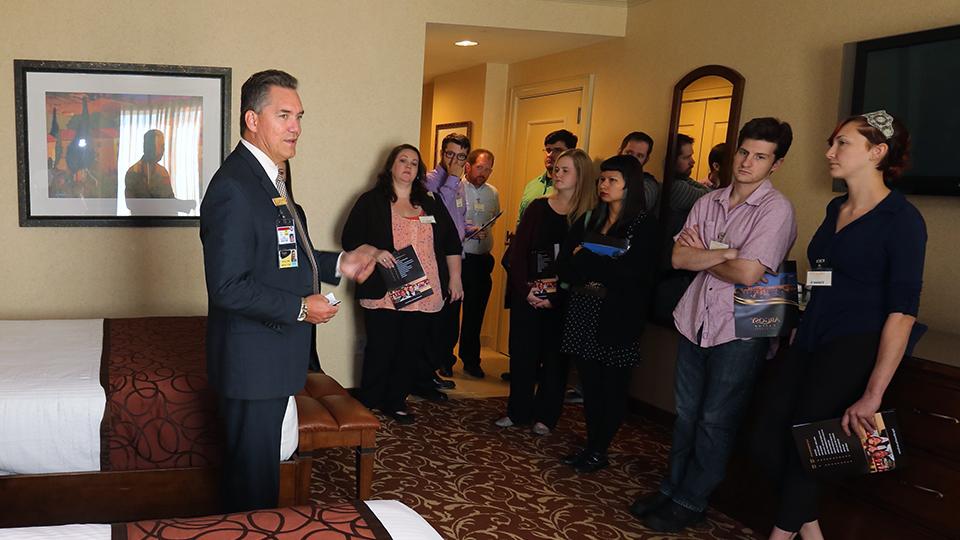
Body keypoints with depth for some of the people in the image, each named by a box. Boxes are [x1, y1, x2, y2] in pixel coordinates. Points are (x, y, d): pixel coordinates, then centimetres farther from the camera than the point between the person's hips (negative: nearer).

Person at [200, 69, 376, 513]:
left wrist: (337, 264, 8)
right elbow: (228, 286, -26)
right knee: (253, 476, 6)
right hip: (251, 359, -10)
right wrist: (300, 307, -19)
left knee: (261, 465, 23)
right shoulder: (234, 186, -22)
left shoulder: (266, 176, 11)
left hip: (271, 353, 10)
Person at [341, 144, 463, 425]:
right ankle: (369, 404, 17)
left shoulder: (431, 203, 14)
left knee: (411, 350, 7)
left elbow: (451, 243, 15)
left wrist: (455, 278, 9)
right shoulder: (371, 201, 3)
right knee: (380, 349, 2)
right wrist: (373, 253, -16)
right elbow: (349, 239, 0)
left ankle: (396, 401, 22)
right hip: (383, 293, -3)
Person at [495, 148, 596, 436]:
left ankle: (545, 416, 20)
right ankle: (518, 411, 22)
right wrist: (524, 290, -10)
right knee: (522, 353, 8)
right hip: (527, 296, 3)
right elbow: (518, 251, 1)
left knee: (554, 357, 7)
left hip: (561, 300, -2)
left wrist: (556, 296, -14)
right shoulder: (538, 207, 4)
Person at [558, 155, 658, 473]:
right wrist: (604, 273, -13)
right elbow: (567, 264, 6)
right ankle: (591, 445, 19)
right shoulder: (590, 220, 13)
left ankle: (599, 452, 14)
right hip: (584, 314, 5)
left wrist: (586, 259, -11)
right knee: (589, 382, 8)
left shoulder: (643, 225, -5)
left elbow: (635, 274, -16)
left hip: (618, 316, -5)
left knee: (613, 386, 4)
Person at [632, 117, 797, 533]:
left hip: (739, 330, -5)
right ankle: (671, 488, 29)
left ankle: (690, 502, 20)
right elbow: (679, 257, -3)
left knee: (715, 421, 6)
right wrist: (725, 253, -16)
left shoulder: (776, 210, -11)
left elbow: (747, 273, -21)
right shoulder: (708, 202, 7)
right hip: (696, 322, 6)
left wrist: (702, 255, -6)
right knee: (686, 414, 15)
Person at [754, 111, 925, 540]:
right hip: (810, 343, 7)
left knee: (802, 447, -2)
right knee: (768, 441, 2)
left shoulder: (901, 219, -9)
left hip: (855, 351, -7)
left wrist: (873, 394, -22)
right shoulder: (835, 209, 13)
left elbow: (902, 310, -16)